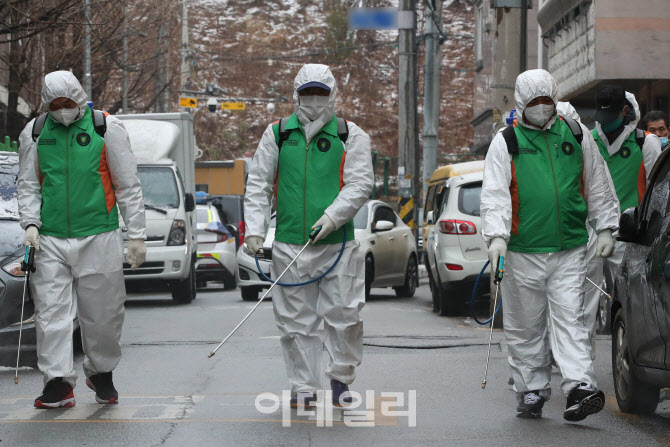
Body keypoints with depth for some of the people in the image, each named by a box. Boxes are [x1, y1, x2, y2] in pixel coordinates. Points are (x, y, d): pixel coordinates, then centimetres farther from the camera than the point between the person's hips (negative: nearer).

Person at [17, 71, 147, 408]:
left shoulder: (107, 128, 1)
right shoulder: (34, 133, 7)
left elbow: (128, 187, 3)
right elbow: (28, 186, 12)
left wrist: (136, 235, -1)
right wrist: (31, 223, -5)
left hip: (98, 237, -1)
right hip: (50, 240, 2)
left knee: (103, 312, 4)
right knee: (51, 311, -6)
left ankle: (101, 373, 25)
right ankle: (58, 381, -3)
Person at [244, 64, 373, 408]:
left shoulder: (351, 135, 7)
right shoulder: (277, 134, 11)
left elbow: (360, 184, -2)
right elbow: (258, 185, 10)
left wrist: (333, 216, -16)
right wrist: (255, 229, -2)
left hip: (338, 244, -1)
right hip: (289, 247, 1)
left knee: (344, 317, -4)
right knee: (295, 321, 3)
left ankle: (340, 379, 16)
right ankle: (304, 388, 12)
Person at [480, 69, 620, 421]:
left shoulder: (577, 136, 10)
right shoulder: (506, 142, 3)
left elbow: (597, 187, 17)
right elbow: (494, 194, -5)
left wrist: (605, 229, 12)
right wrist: (496, 236, -18)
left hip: (569, 249, 0)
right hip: (523, 251, 0)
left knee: (569, 318, -9)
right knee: (525, 326, 6)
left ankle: (581, 388, -16)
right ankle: (532, 391, 16)